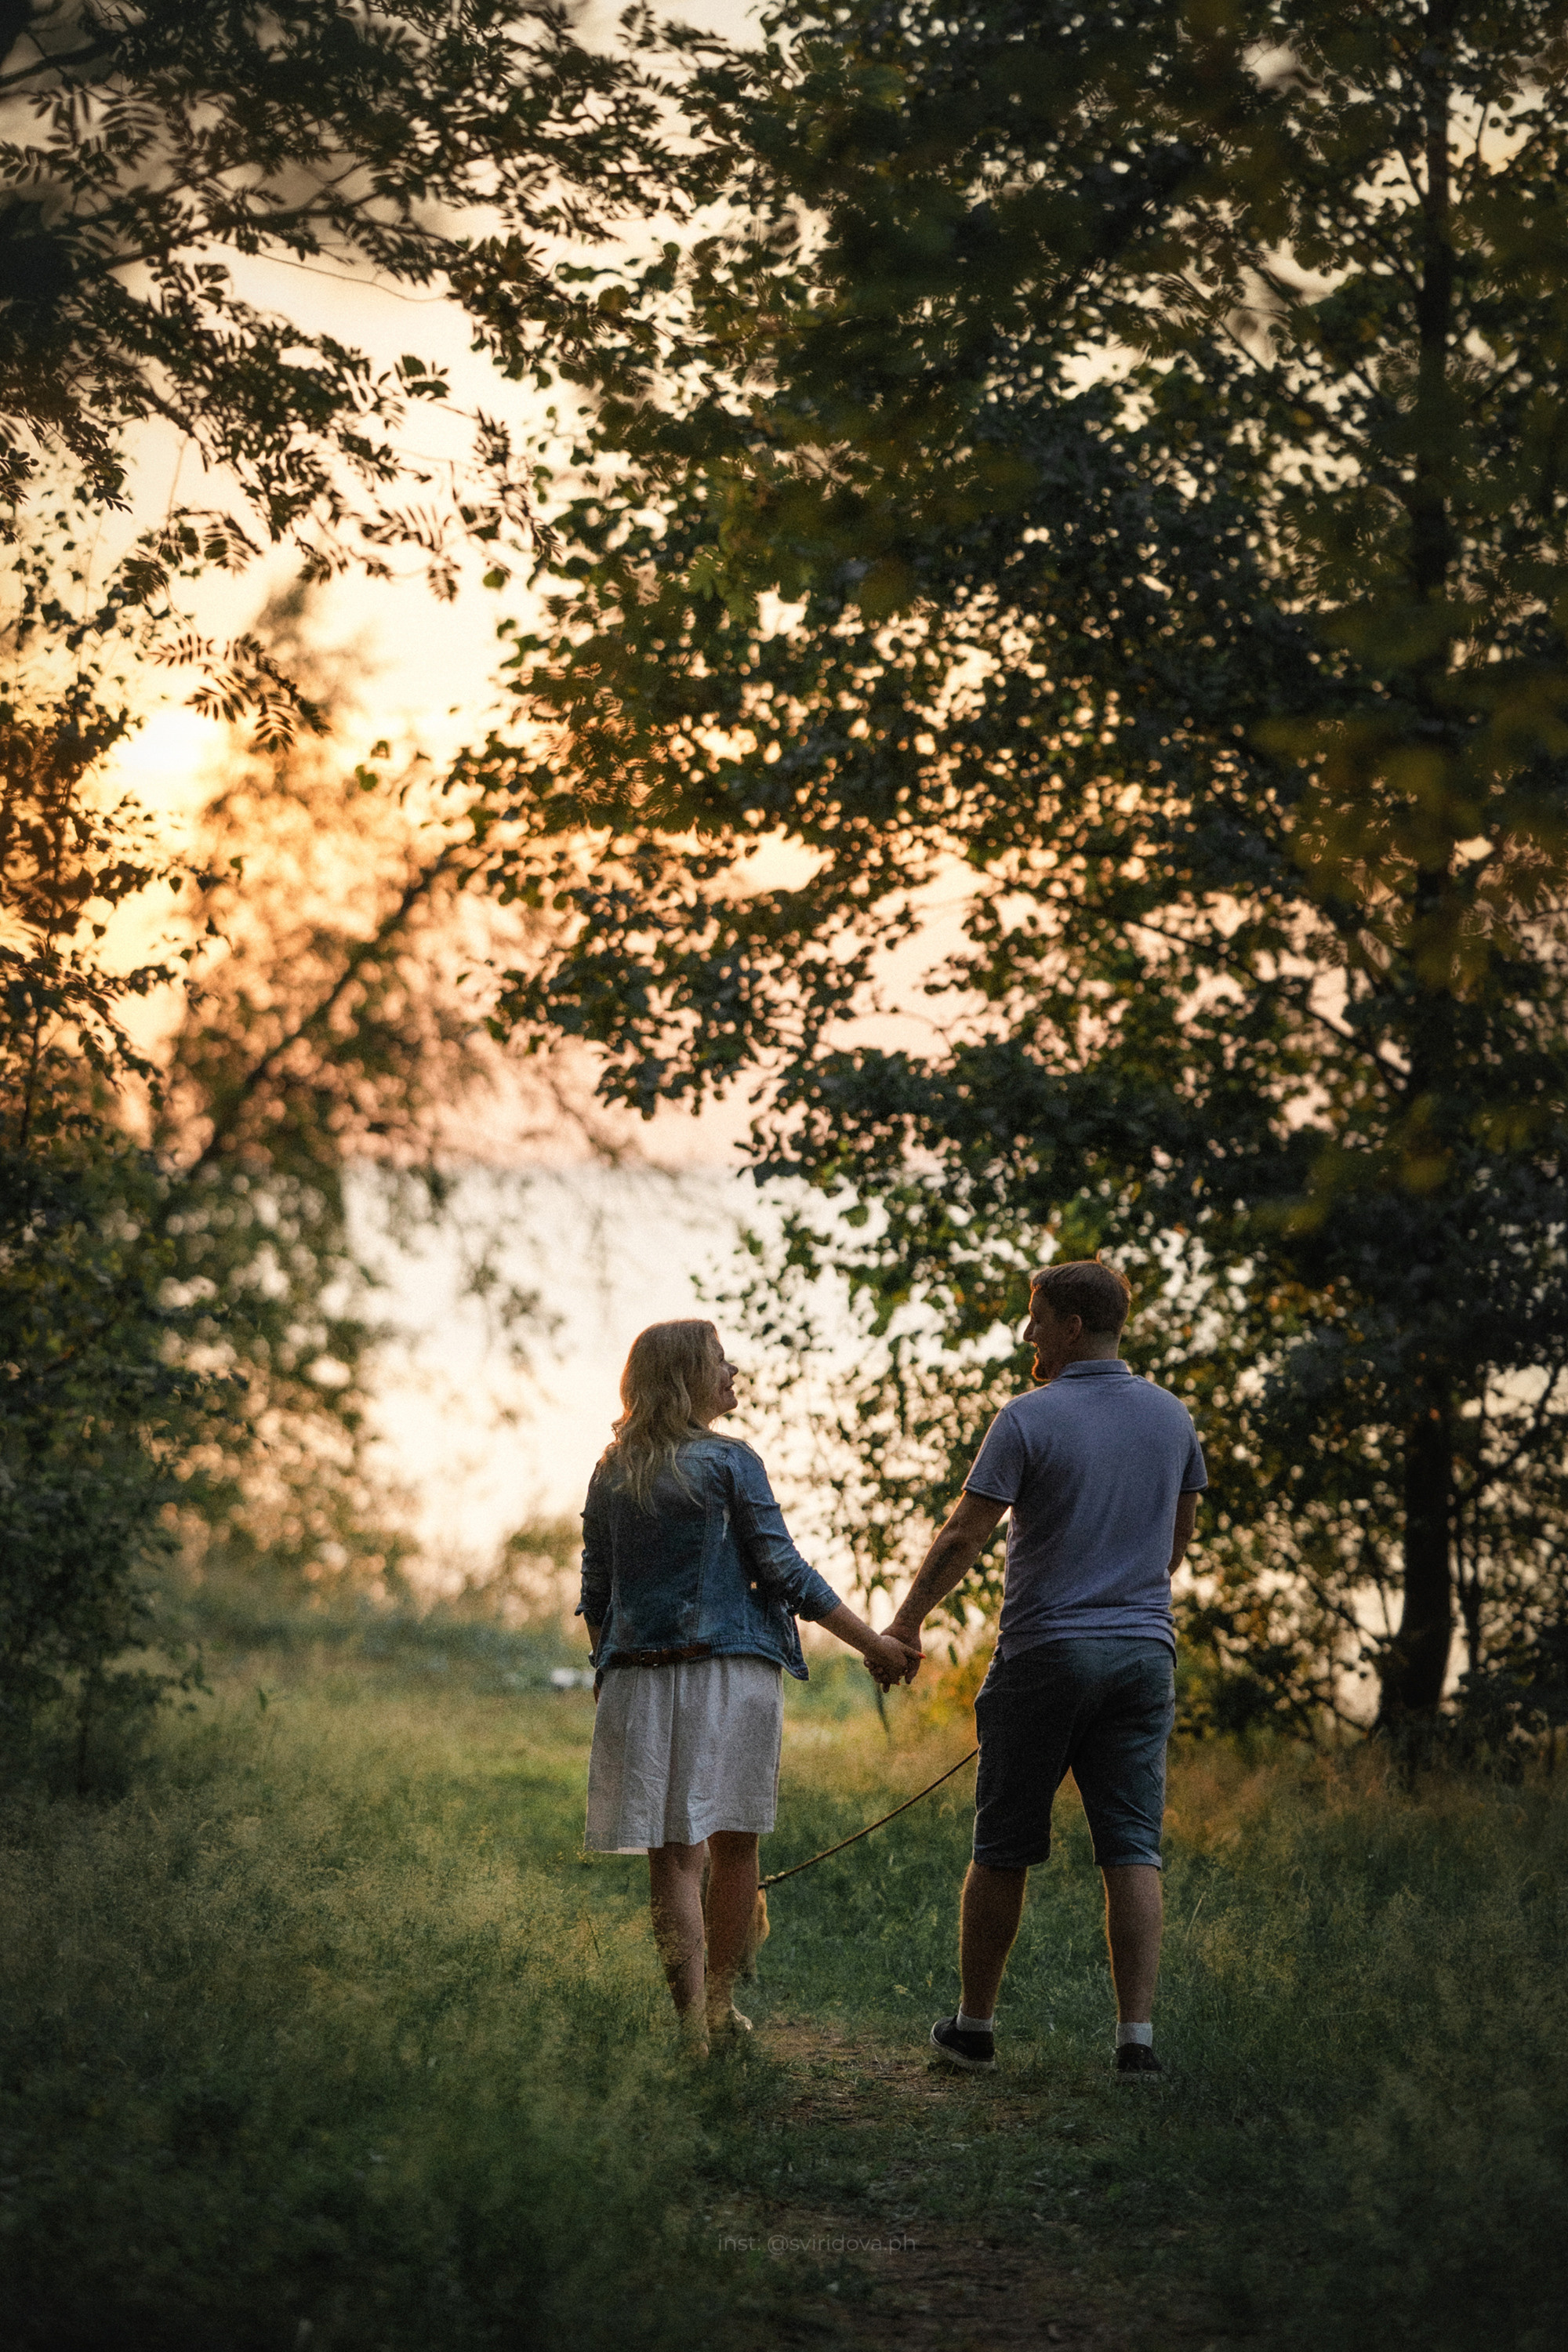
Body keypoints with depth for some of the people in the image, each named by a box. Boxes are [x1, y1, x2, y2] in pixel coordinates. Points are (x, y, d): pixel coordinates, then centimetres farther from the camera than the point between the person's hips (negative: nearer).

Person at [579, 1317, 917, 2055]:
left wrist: (610, 1666, 24)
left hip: (637, 1680, 3)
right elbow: (782, 1570, -8)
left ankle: (690, 2016, -5)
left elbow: (595, 1593, 11)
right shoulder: (729, 1462, -5)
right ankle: (720, 2005, 16)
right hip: (730, 1670, -3)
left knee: (671, 1851, 2)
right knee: (733, 1843, 11)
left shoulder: (612, 1474, 9)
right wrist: (874, 1644, -4)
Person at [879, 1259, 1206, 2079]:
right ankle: (1136, 2036, -7)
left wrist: (907, 1621, 3)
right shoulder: (1171, 1417, 7)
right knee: (1132, 1849, 1)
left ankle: (975, 2023, 19)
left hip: (1045, 1652, -4)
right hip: (1143, 1650, 4)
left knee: (1003, 1851, 8)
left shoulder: (1030, 1418, -10)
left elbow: (964, 1535, -9)